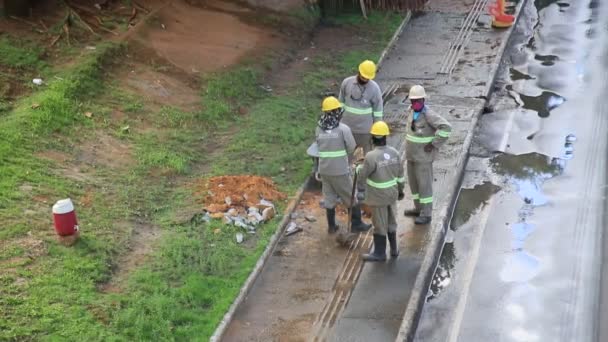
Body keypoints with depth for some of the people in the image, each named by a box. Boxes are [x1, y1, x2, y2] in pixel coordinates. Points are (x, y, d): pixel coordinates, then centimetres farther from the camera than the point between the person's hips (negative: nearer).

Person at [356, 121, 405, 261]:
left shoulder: (371, 156, -26)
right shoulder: (394, 153, -7)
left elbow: (362, 176, -14)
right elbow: (400, 174, 4)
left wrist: (359, 168, 8)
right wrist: (401, 190, 19)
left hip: (377, 197, -5)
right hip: (392, 193, 6)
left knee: (379, 224, 7)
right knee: (391, 221, 20)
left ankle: (380, 253, 19)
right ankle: (394, 249, 31)